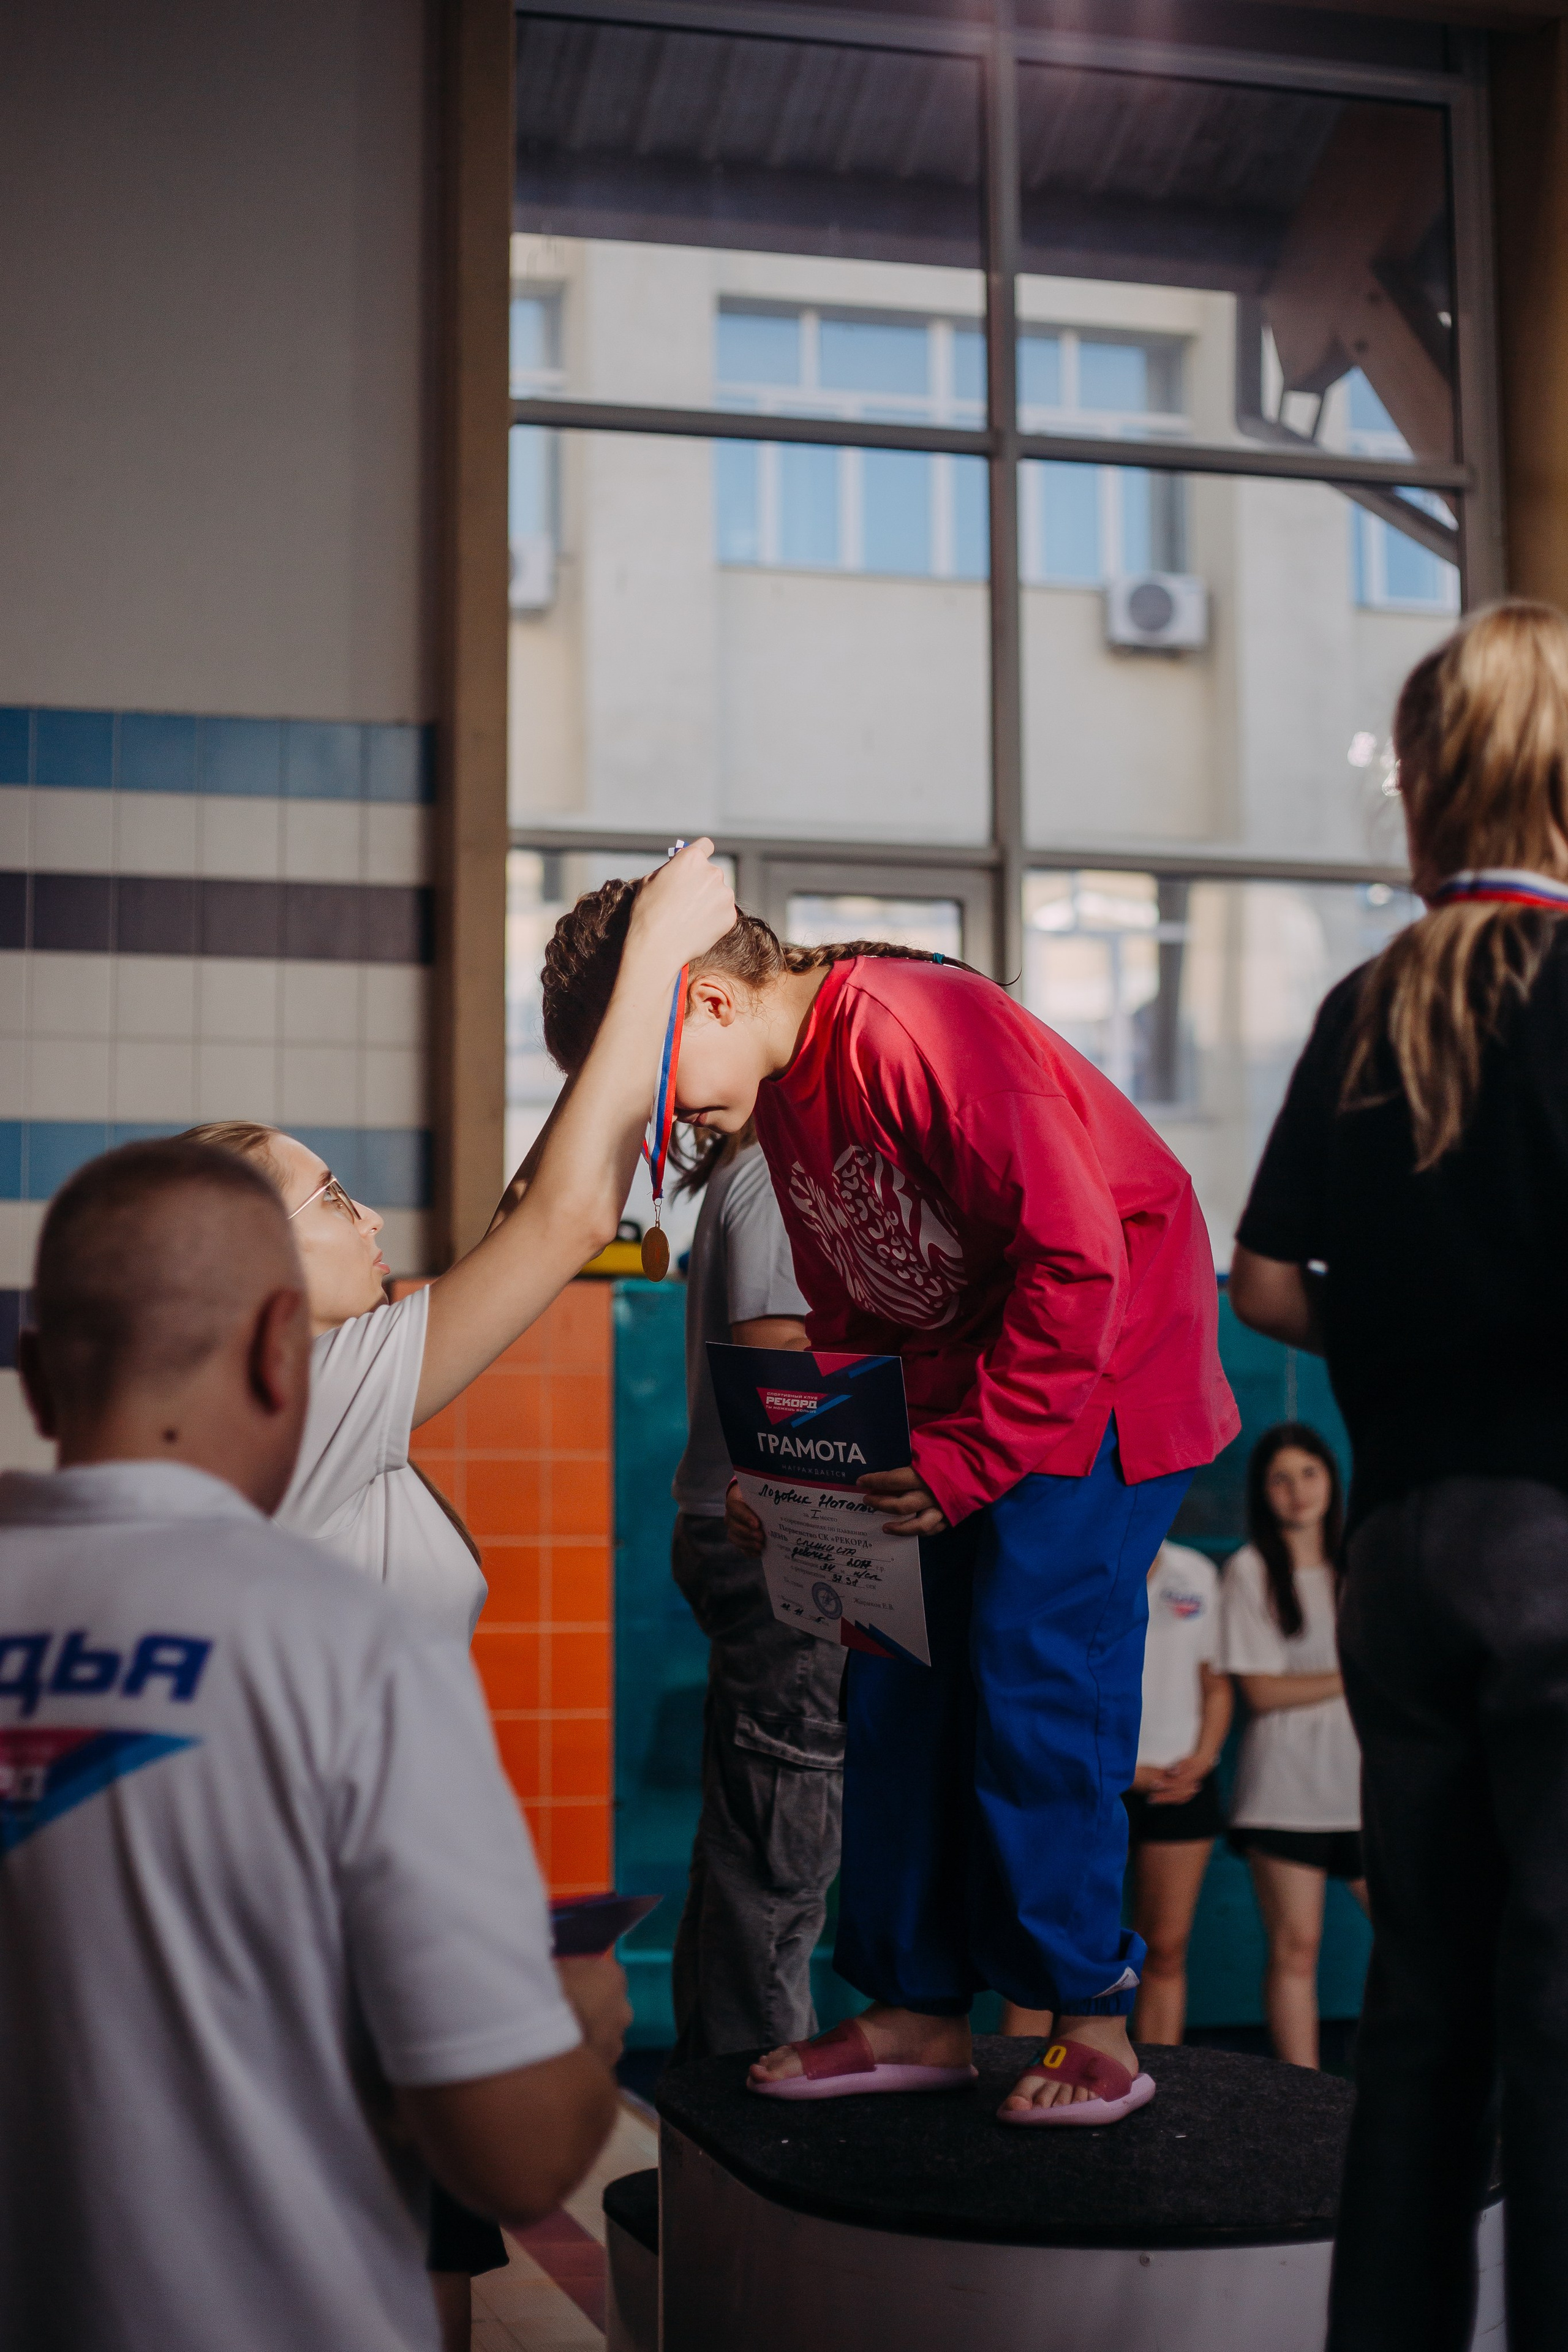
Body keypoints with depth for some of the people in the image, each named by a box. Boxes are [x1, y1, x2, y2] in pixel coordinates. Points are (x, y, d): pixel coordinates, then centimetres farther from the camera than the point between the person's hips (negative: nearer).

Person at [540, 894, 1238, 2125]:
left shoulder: (912, 1031, -25)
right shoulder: (783, 1095, 5)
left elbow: (1074, 1255, -27)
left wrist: (975, 1455, -22)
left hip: (1101, 1381, -9)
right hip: (954, 1401, 9)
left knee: (1035, 1688, -11)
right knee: (901, 1687, 5)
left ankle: (1092, 2019, 3)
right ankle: (920, 2010, 14)